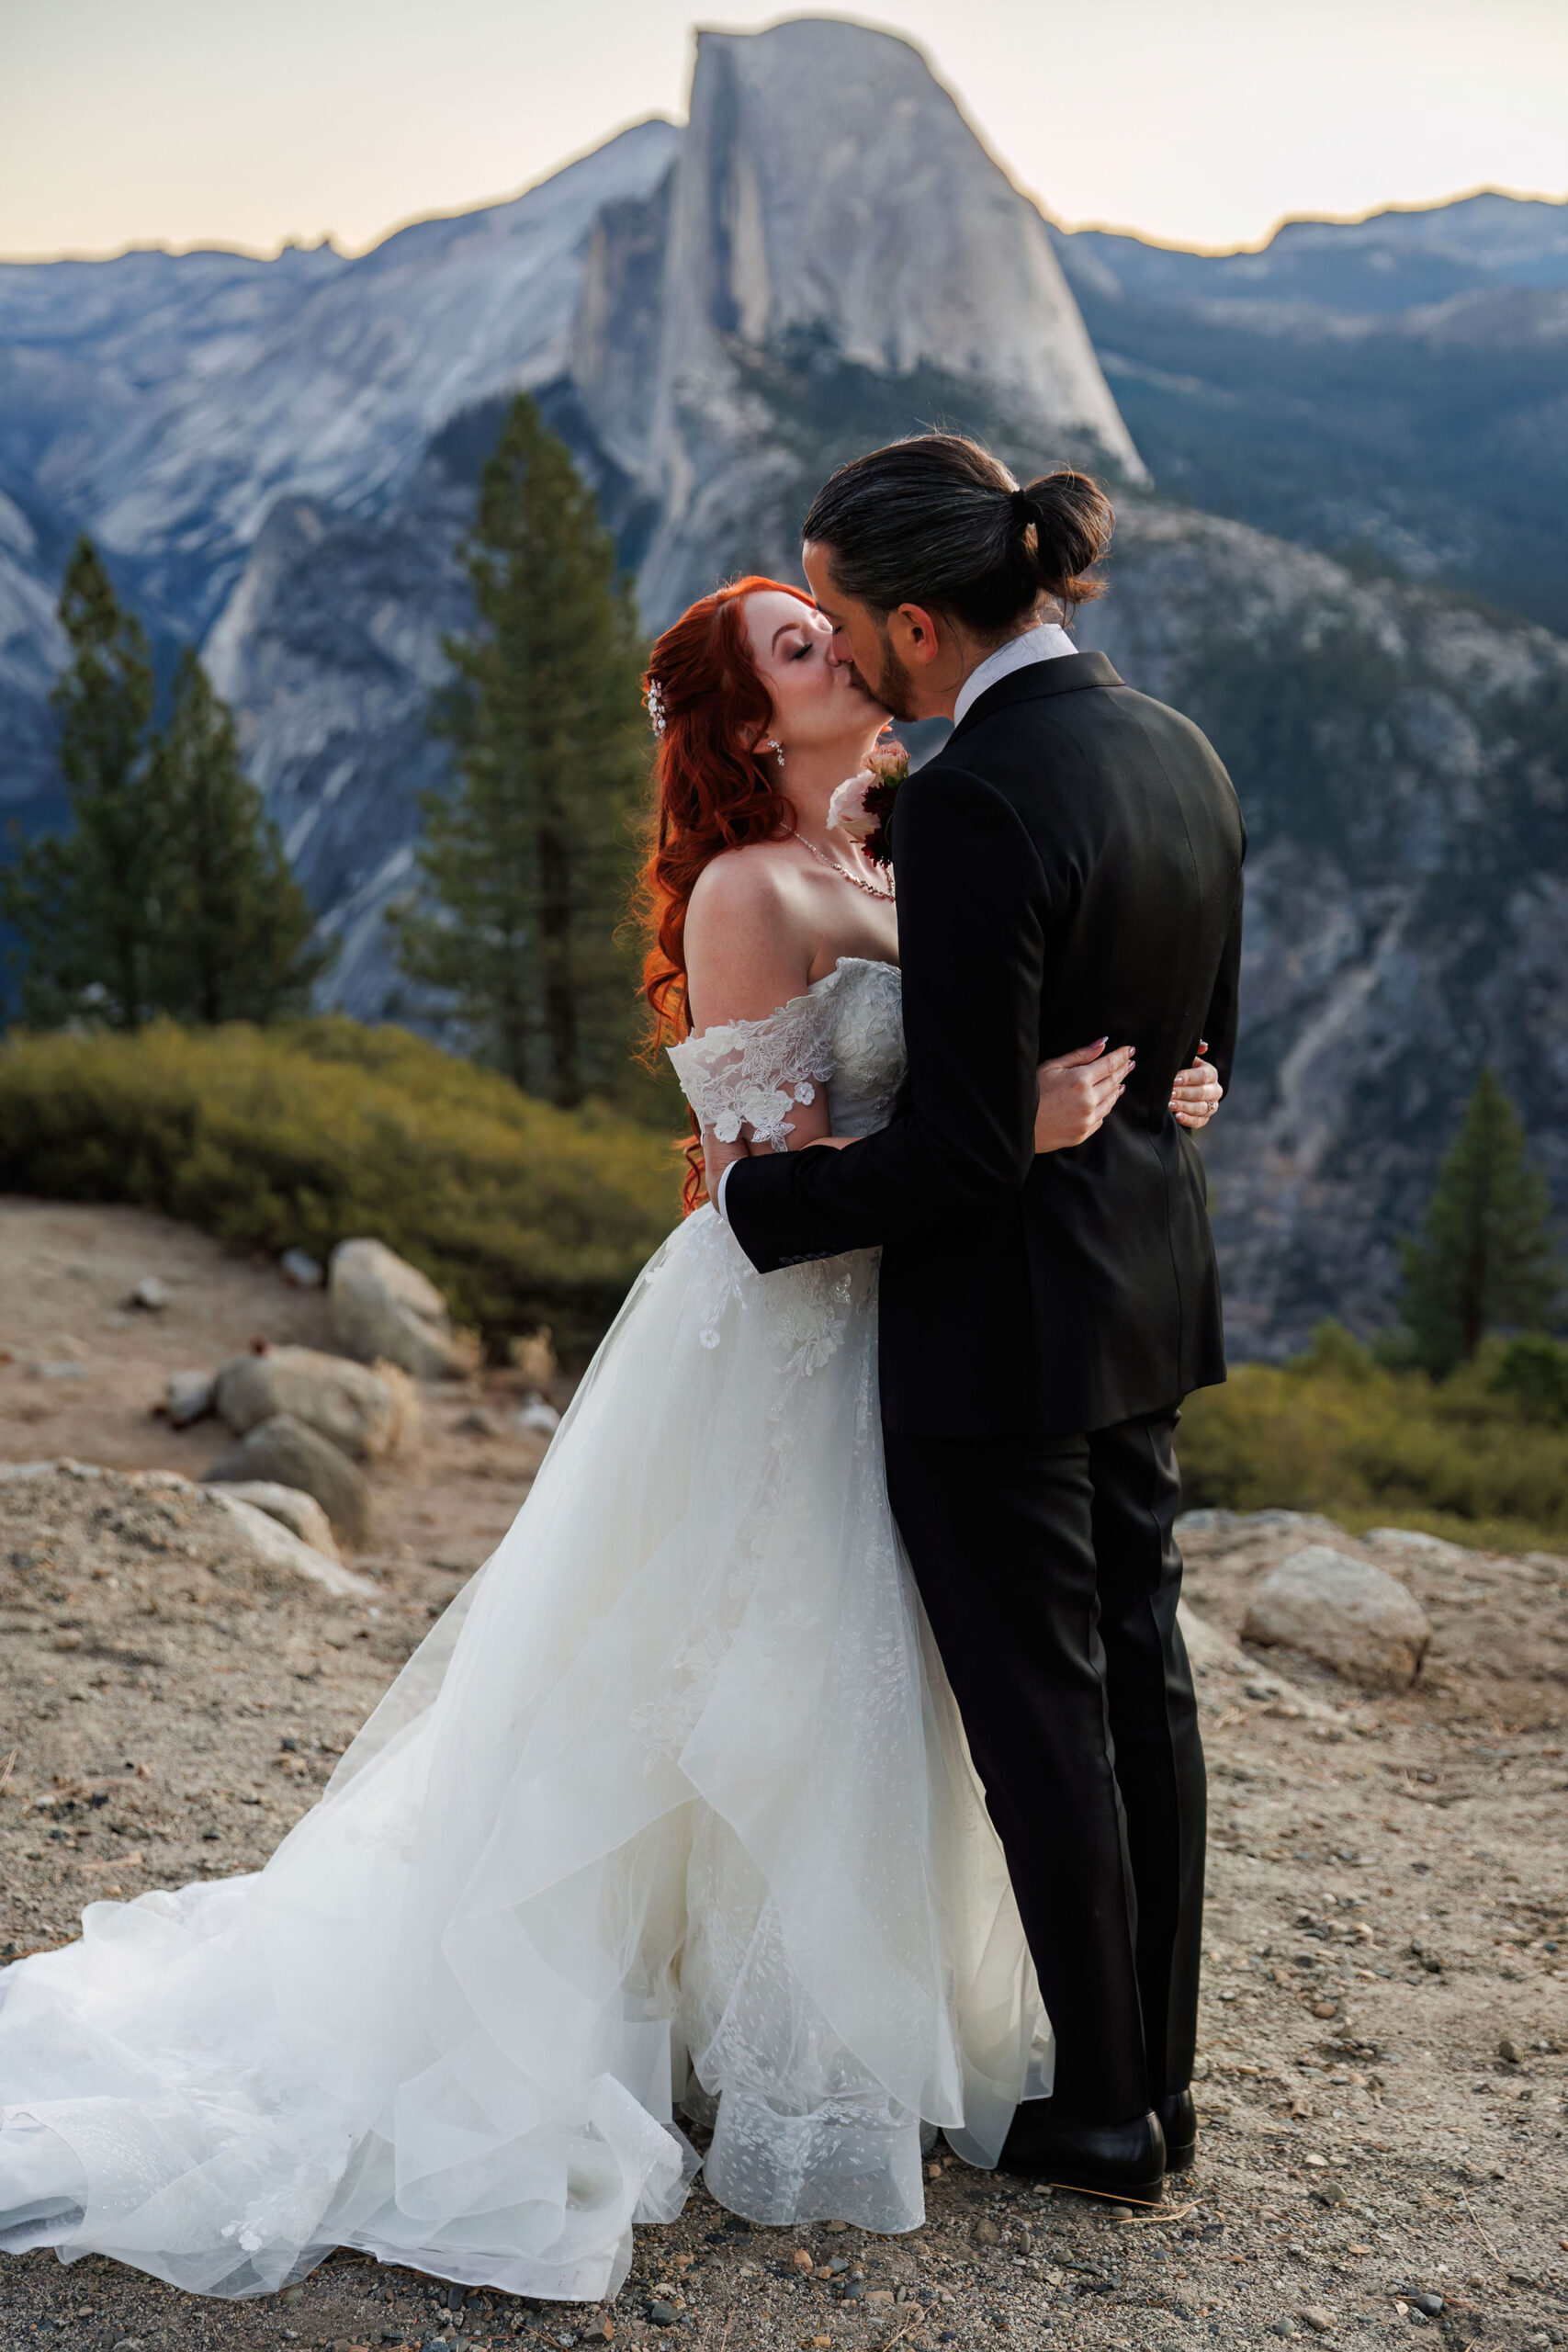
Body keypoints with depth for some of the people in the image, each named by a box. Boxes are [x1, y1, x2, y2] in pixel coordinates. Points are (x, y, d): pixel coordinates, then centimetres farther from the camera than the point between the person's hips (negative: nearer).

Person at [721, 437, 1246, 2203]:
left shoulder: (975, 800, -24)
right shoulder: (1177, 752, 4)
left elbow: (961, 1149, -23)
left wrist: (761, 1194, -9)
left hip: (1001, 1324, -9)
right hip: (1151, 1286, 9)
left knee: (1042, 1722, 6)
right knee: (1140, 1683, 17)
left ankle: (1101, 2112, 22)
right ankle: (1161, 2077, 32)